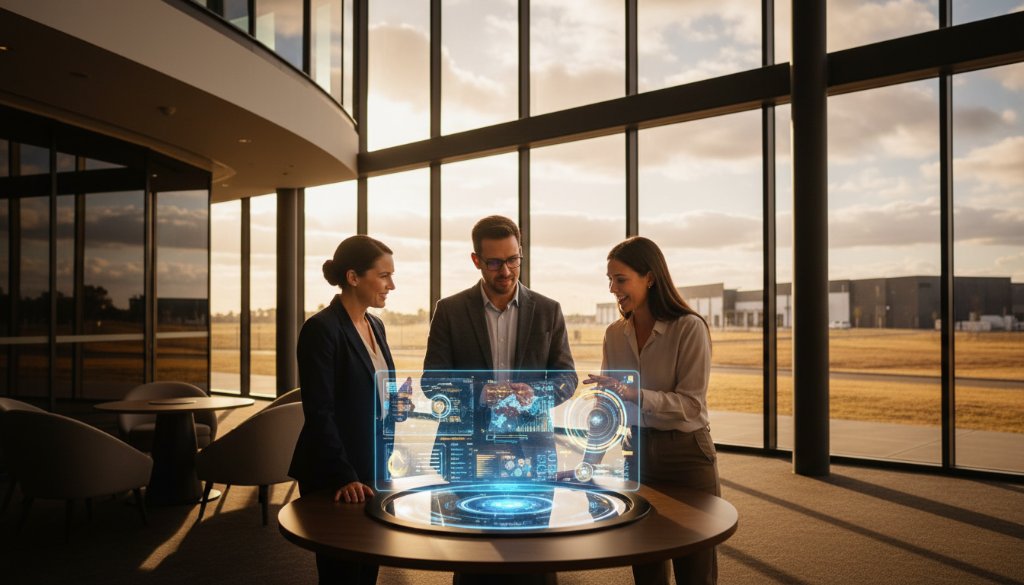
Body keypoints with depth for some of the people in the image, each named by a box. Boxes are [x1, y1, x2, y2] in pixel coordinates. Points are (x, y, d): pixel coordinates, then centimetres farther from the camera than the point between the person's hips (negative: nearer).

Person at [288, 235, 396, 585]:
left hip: (373, 469, 8)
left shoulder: (375, 326, 9)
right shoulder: (321, 329, -16)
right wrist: (344, 477, -22)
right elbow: (319, 414, -20)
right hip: (334, 477, -8)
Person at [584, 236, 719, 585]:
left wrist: (636, 395, -31)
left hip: (685, 455, -5)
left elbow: (691, 404, -18)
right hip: (637, 455, 5)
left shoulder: (689, 328, -13)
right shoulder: (614, 334, 4)